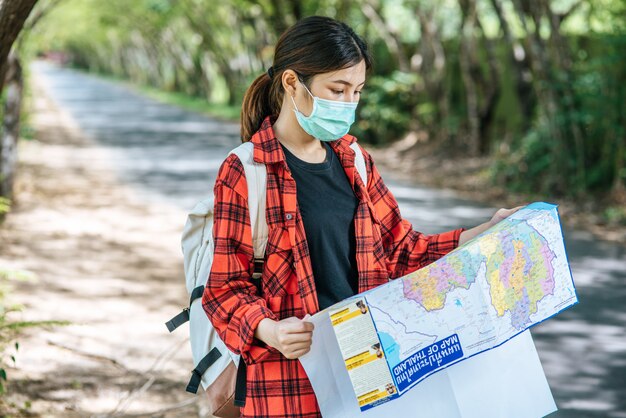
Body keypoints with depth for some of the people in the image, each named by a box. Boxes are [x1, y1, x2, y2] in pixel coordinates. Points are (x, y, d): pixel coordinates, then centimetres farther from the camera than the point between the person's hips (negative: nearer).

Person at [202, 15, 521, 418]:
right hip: (292, 382, -5)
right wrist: (269, 331, -26)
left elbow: (402, 251, 16)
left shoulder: (355, 164, 12)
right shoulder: (244, 173, -8)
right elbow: (226, 288, -8)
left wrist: (485, 234, 7)